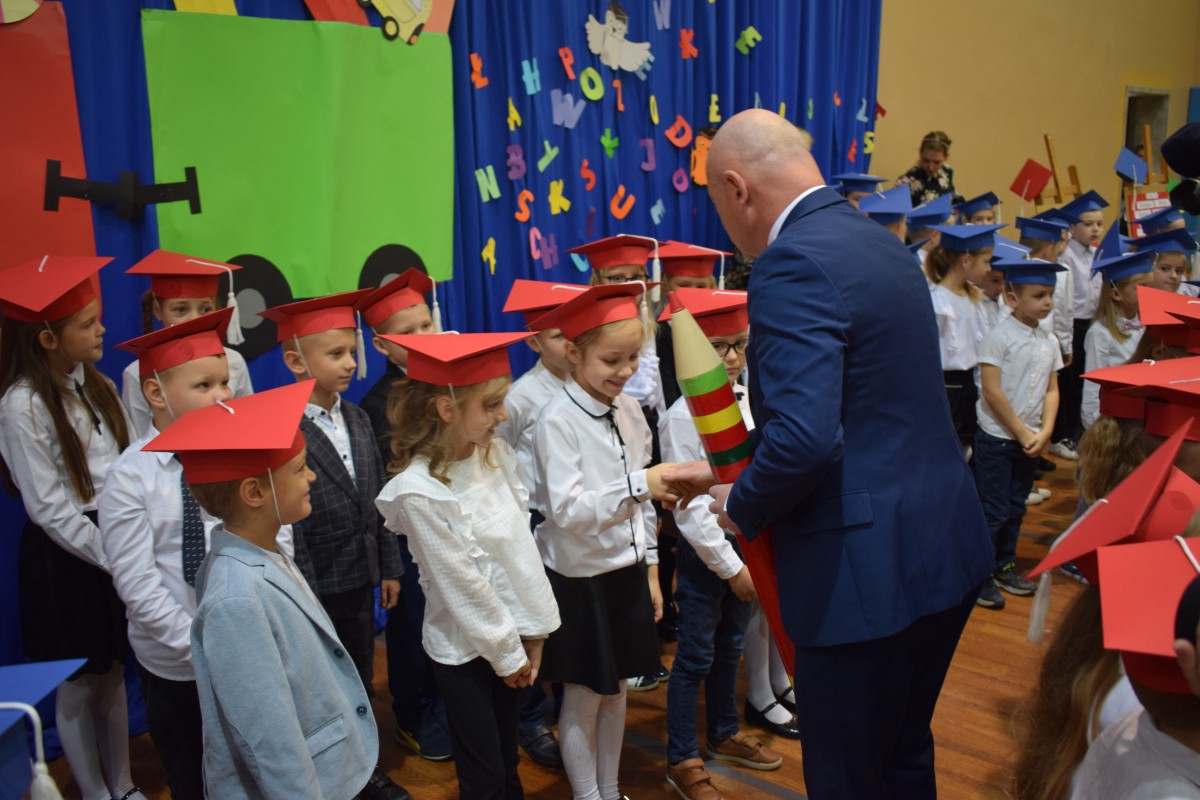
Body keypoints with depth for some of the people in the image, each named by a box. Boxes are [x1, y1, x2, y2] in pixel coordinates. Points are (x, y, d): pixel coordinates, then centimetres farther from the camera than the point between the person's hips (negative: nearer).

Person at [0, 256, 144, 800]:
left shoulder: (93, 384, 3)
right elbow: (49, 509, -16)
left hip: (113, 538, 6)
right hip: (64, 557, -6)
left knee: (113, 671, 17)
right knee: (79, 683, 11)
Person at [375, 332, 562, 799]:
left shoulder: (497, 453, -5)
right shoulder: (419, 492, -24)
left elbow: (522, 540, 0)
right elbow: (462, 586, -17)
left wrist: (534, 630, 1)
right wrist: (507, 653, -8)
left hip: (510, 635, 6)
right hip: (463, 648, -5)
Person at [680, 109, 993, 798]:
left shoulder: (792, 263, -18)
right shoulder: (880, 242, 11)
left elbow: (803, 436, -29)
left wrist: (741, 506, -9)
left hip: (871, 568, -9)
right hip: (945, 545, 9)